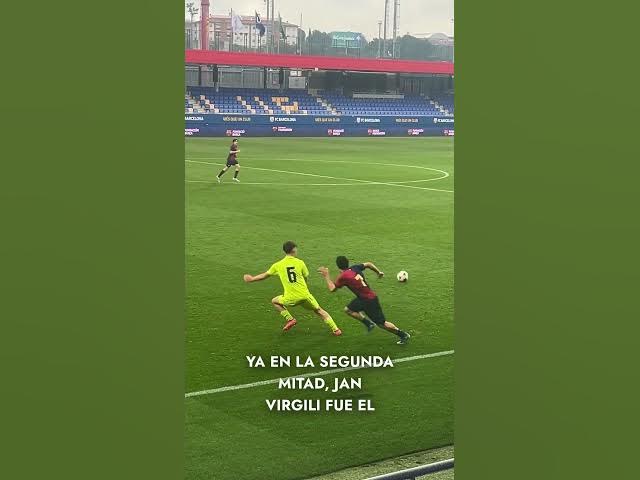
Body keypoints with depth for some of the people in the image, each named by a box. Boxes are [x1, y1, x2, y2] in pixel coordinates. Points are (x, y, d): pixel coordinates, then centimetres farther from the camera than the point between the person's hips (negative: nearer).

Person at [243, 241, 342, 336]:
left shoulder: (278, 265, 3)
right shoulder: (300, 262, 1)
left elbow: (265, 275, 15)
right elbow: (306, 277, 11)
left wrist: (252, 279, 32)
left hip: (291, 298, -1)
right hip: (305, 295, 1)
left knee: (274, 301, 25)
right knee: (319, 310, 19)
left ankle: (290, 319, 12)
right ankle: (335, 329, 14)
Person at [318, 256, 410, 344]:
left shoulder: (343, 276, -20)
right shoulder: (354, 268, 1)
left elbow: (332, 288, -14)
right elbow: (368, 264, 12)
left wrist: (326, 276, -5)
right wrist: (379, 272, 23)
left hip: (370, 300, -9)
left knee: (381, 323, 2)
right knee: (348, 310, 12)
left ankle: (404, 335, 14)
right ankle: (369, 323, 16)